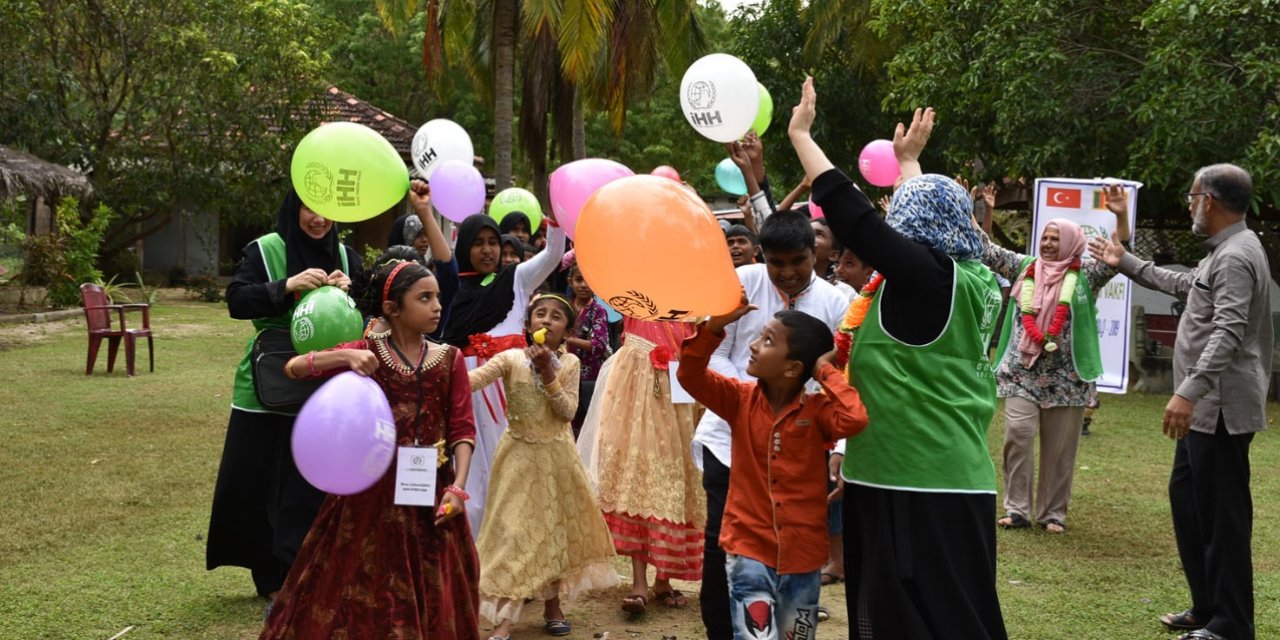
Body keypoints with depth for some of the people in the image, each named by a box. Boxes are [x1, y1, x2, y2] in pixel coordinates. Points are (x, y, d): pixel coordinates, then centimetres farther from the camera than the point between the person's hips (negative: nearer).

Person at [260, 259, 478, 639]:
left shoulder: (449, 360, 0)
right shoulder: (367, 352, -3)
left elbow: (463, 429, -2)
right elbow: (293, 369, -8)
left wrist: (458, 486, -14)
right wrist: (345, 356, -24)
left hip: (432, 492, 1)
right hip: (374, 490, -1)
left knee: (429, 597, 9)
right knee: (363, 592, 9)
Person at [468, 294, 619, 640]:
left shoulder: (569, 363, -4)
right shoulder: (511, 358, -11)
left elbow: (568, 412, -12)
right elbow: (472, 379, -25)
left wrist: (547, 372, -21)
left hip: (556, 456, 3)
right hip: (520, 454, -3)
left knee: (556, 525, 13)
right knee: (513, 528, -6)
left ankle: (552, 603, 31)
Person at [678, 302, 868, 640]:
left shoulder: (817, 409, -8)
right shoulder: (742, 399, -1)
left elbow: (854, 419, -28)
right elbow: (691, 375, -10)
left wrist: (825, 371, -17)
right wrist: (716, 324, -20)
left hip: (803, 555, 0)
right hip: (749, 551, 0)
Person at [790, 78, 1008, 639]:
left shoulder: (925, 277, -14)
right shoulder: (973, 279, 7)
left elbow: (850, 214, -11)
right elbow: (938, 212, 26)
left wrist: (800, 133, 0)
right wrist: (909, 162, 40)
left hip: (915, 483, -9)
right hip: (953, 478, 9)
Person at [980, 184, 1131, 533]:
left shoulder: (1085, 276, 3)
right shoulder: (1024, 267, 9)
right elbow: (987, 251, 11)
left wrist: (1121, 217, -23)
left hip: (1065, 378, -1)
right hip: (1022, 372, 1)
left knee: (1059, 448, 5)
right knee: (1018, 435, -9)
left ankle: (1052, 513, 14)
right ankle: (1017, 509, -2)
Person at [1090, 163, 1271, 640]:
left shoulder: (1235, 257, -18)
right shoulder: (1224, 252, 16)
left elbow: (1228, 333, -29)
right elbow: (1183, 284, 33)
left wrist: (1188, 392, -37)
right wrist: (1126, 263, 38)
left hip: (1220, 408, -11)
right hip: (1205, 407, 11)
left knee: (1222, 513, -4)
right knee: (1186, 498, 17)